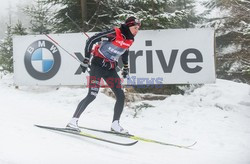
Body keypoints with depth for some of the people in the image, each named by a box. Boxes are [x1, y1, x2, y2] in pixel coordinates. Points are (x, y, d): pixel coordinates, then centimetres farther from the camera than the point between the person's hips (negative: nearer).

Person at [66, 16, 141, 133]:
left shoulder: (130, 40, 4)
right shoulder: (114, 33, -17)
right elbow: (91, 40, -16)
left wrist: (125, 67, 28)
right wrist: (86, 59, -17)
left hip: (110, 69, 7)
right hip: (98, 65, -7)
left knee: (121, 96, 0)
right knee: (92, 95, -17)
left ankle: (115, 124, 11)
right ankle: (73, 121, -10)